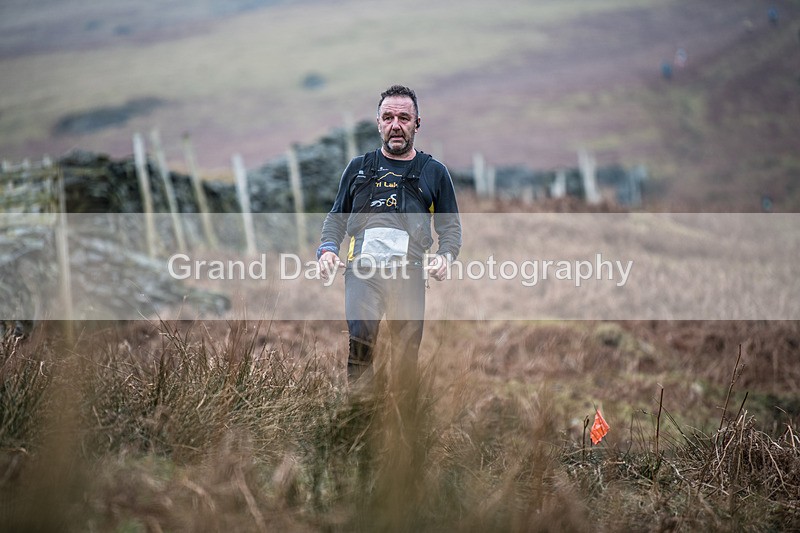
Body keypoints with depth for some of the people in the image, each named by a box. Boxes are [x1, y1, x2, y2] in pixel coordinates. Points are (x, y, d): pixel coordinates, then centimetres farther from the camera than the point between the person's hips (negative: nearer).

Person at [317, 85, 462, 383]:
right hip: (363, 267, 0)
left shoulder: (434, 172, 17)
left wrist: (445, 257, -4)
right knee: (360, 336, -23)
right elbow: (336, 217, 23)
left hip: (410, 271, 1)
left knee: (407, 353, -3)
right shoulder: (359, 168, 20)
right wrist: (327, 249, 2)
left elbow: (451, 227, 17)